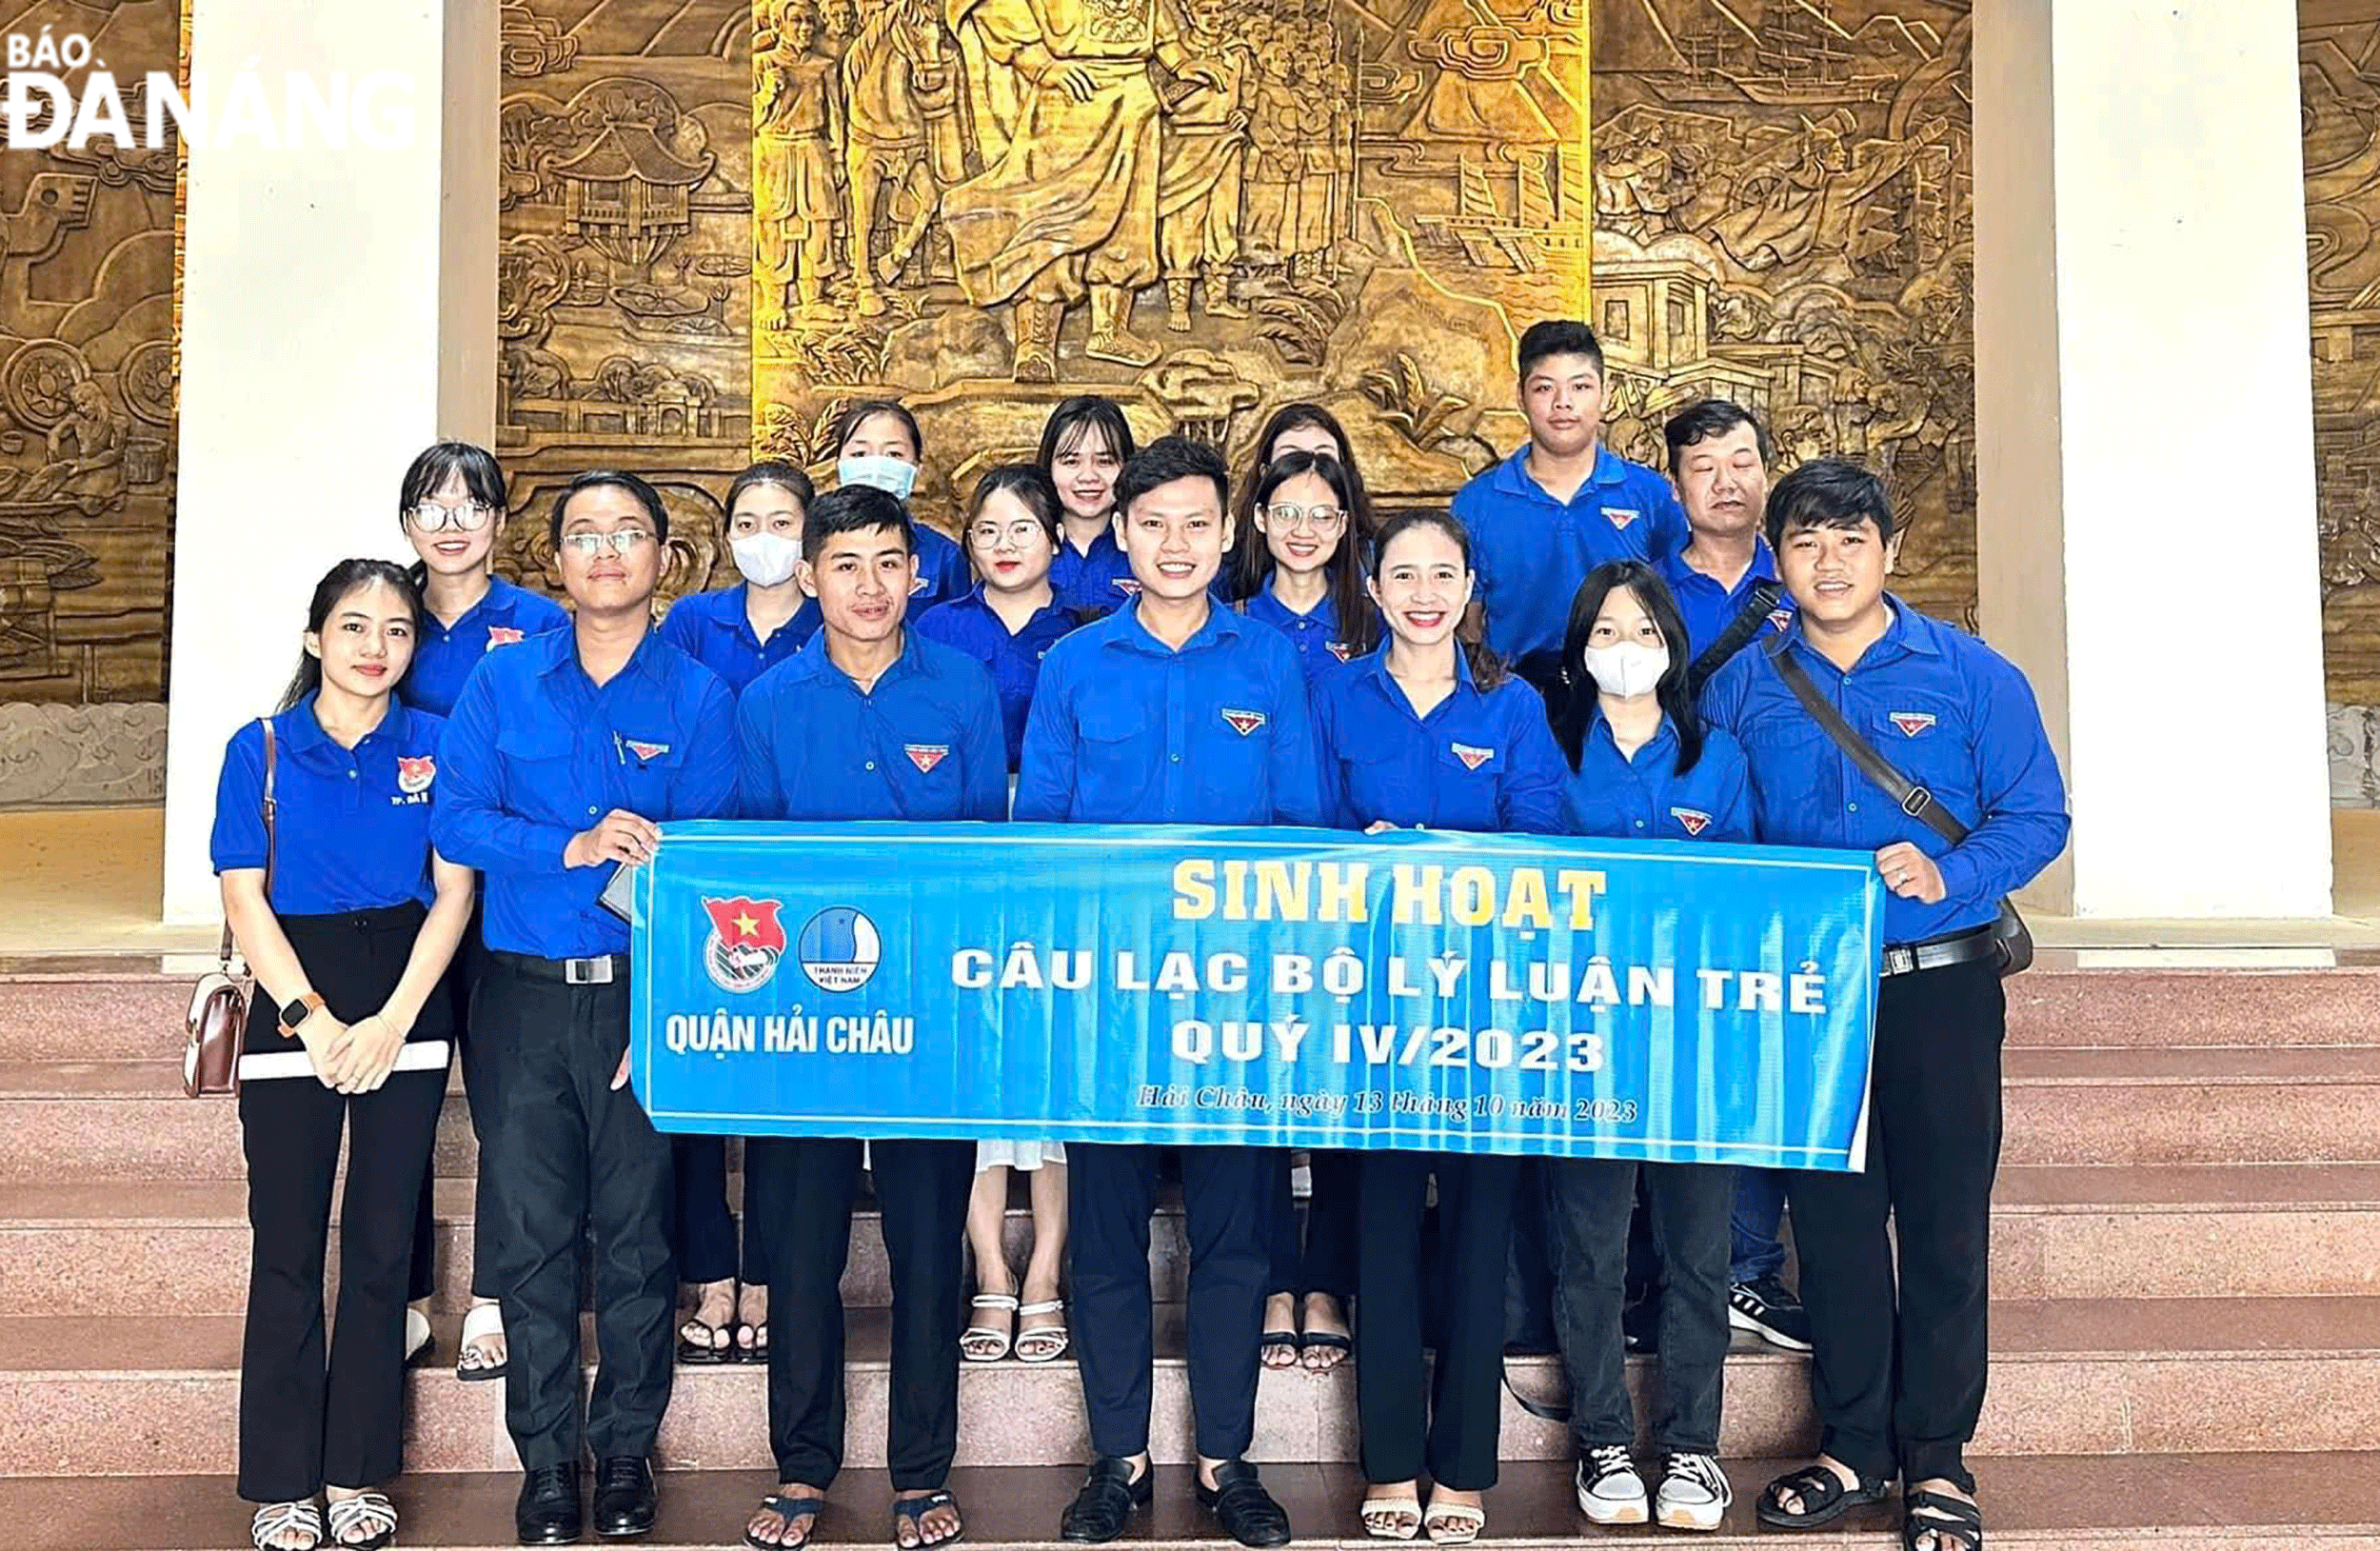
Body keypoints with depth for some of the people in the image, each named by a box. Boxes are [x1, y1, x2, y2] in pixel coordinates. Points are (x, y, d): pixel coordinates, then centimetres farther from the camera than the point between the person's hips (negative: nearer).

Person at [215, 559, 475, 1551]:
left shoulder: (435, 746, 5)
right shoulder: (261, 749, 4)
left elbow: (455, 892, 1)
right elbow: (245, 898, -1)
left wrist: (392, 1020, -9)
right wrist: (309, 1018, -12)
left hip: (407, 1007, 1)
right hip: (292, 1004, 0)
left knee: (381, 1242, 4)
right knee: (287, 1245, 1)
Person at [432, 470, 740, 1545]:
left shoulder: (697, 696, 2)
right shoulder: (502, 682, 6)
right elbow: (454, 819, -1)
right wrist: (572, 847, -18)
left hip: (642, 994, -1)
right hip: (522, 995, 1)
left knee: (636, 1234, 6)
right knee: (531, 1234, 6)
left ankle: (626, 1455, 22)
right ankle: (546, 1463, 20)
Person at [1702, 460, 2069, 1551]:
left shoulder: (1969, 673, 0)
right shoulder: (1741, 686, 7)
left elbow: (2037, 814, -2)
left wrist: (1951, 874, -18)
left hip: (1940, 983, -2)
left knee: (1945, 1225, 3)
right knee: (1831, 1222, 9)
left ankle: (1937, 1461, 17)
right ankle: (1852, 1447, 23)